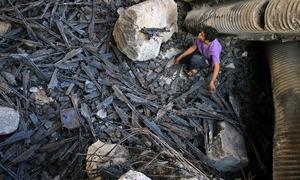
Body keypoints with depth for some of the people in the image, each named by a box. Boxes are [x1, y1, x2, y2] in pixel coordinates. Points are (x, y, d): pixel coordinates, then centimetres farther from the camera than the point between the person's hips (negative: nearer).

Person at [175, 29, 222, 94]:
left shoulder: (214, 47, -40)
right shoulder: (199, 39, -24)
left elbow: (216, 66, -42)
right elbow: (193, 48, -5)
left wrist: (212, 82, -49)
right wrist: (180, 56, -7)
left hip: (210, 61, -6)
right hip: (202, 56, 6)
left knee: (194, 59, -37)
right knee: (180, 58, -3)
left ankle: (195, 69, -4)